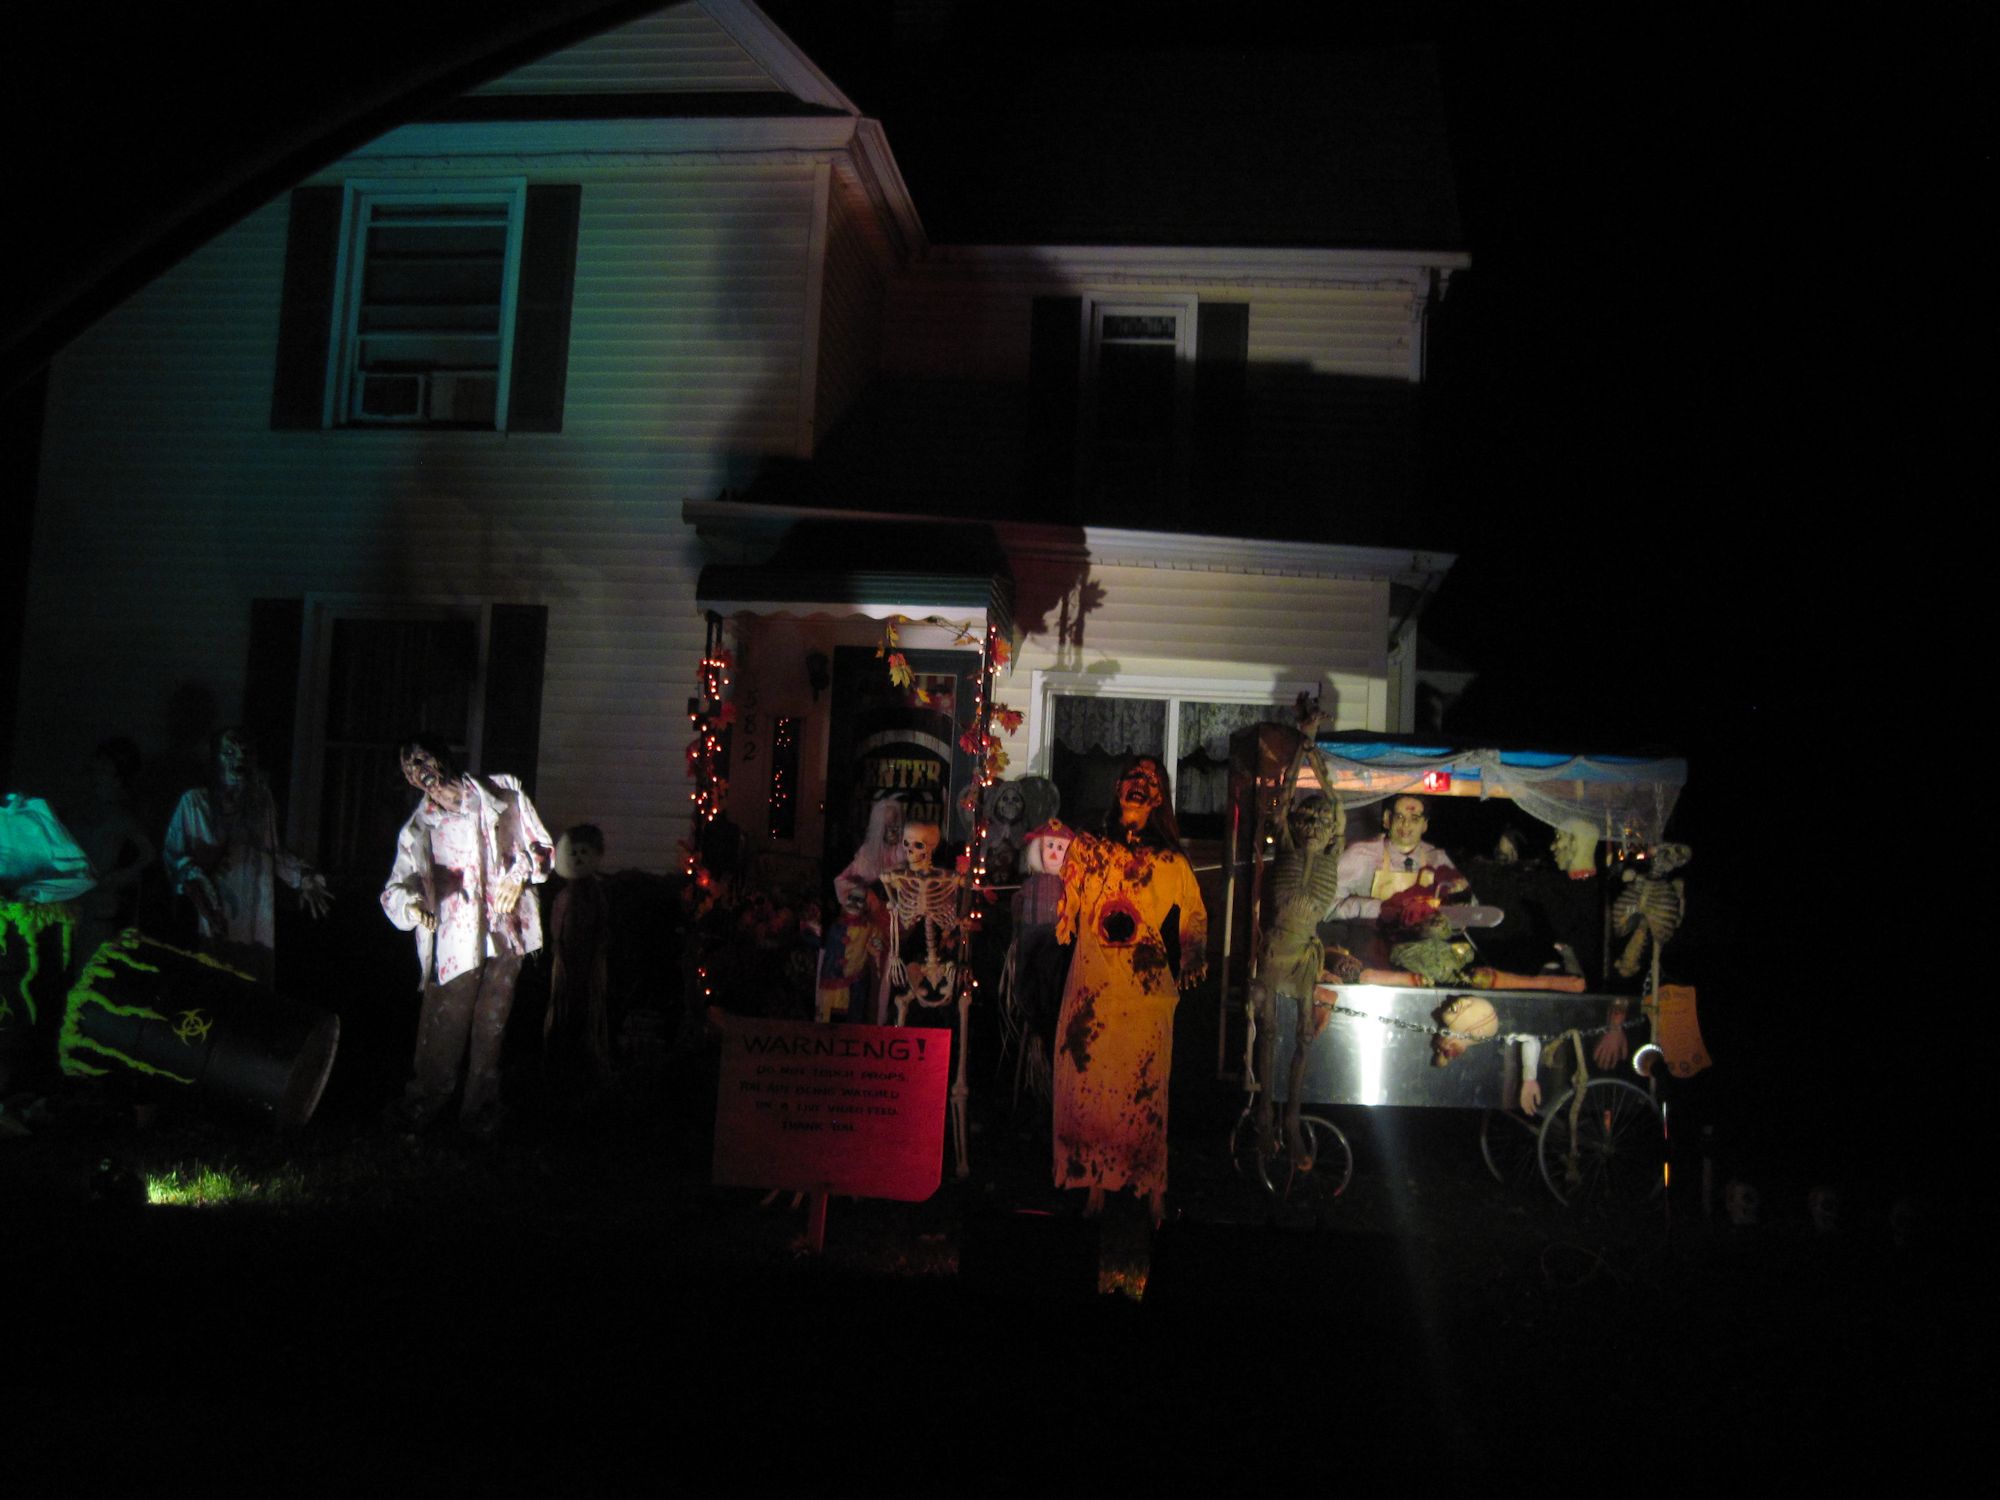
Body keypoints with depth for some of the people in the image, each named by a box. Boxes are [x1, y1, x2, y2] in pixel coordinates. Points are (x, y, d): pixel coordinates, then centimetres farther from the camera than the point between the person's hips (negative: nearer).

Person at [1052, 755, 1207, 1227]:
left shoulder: (1171, 864, 9)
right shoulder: (1087, 850, 11)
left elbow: (1196, 921, 17)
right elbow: (1064, 913, 11)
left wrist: (1191, 966, 9)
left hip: (1146, 996, -1)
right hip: (1091, 993, 1)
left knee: (1145, 1091, -2)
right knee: (1088, 1087, 2)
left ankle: (1154, 1195, 7)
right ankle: (1096, 1189, 12)